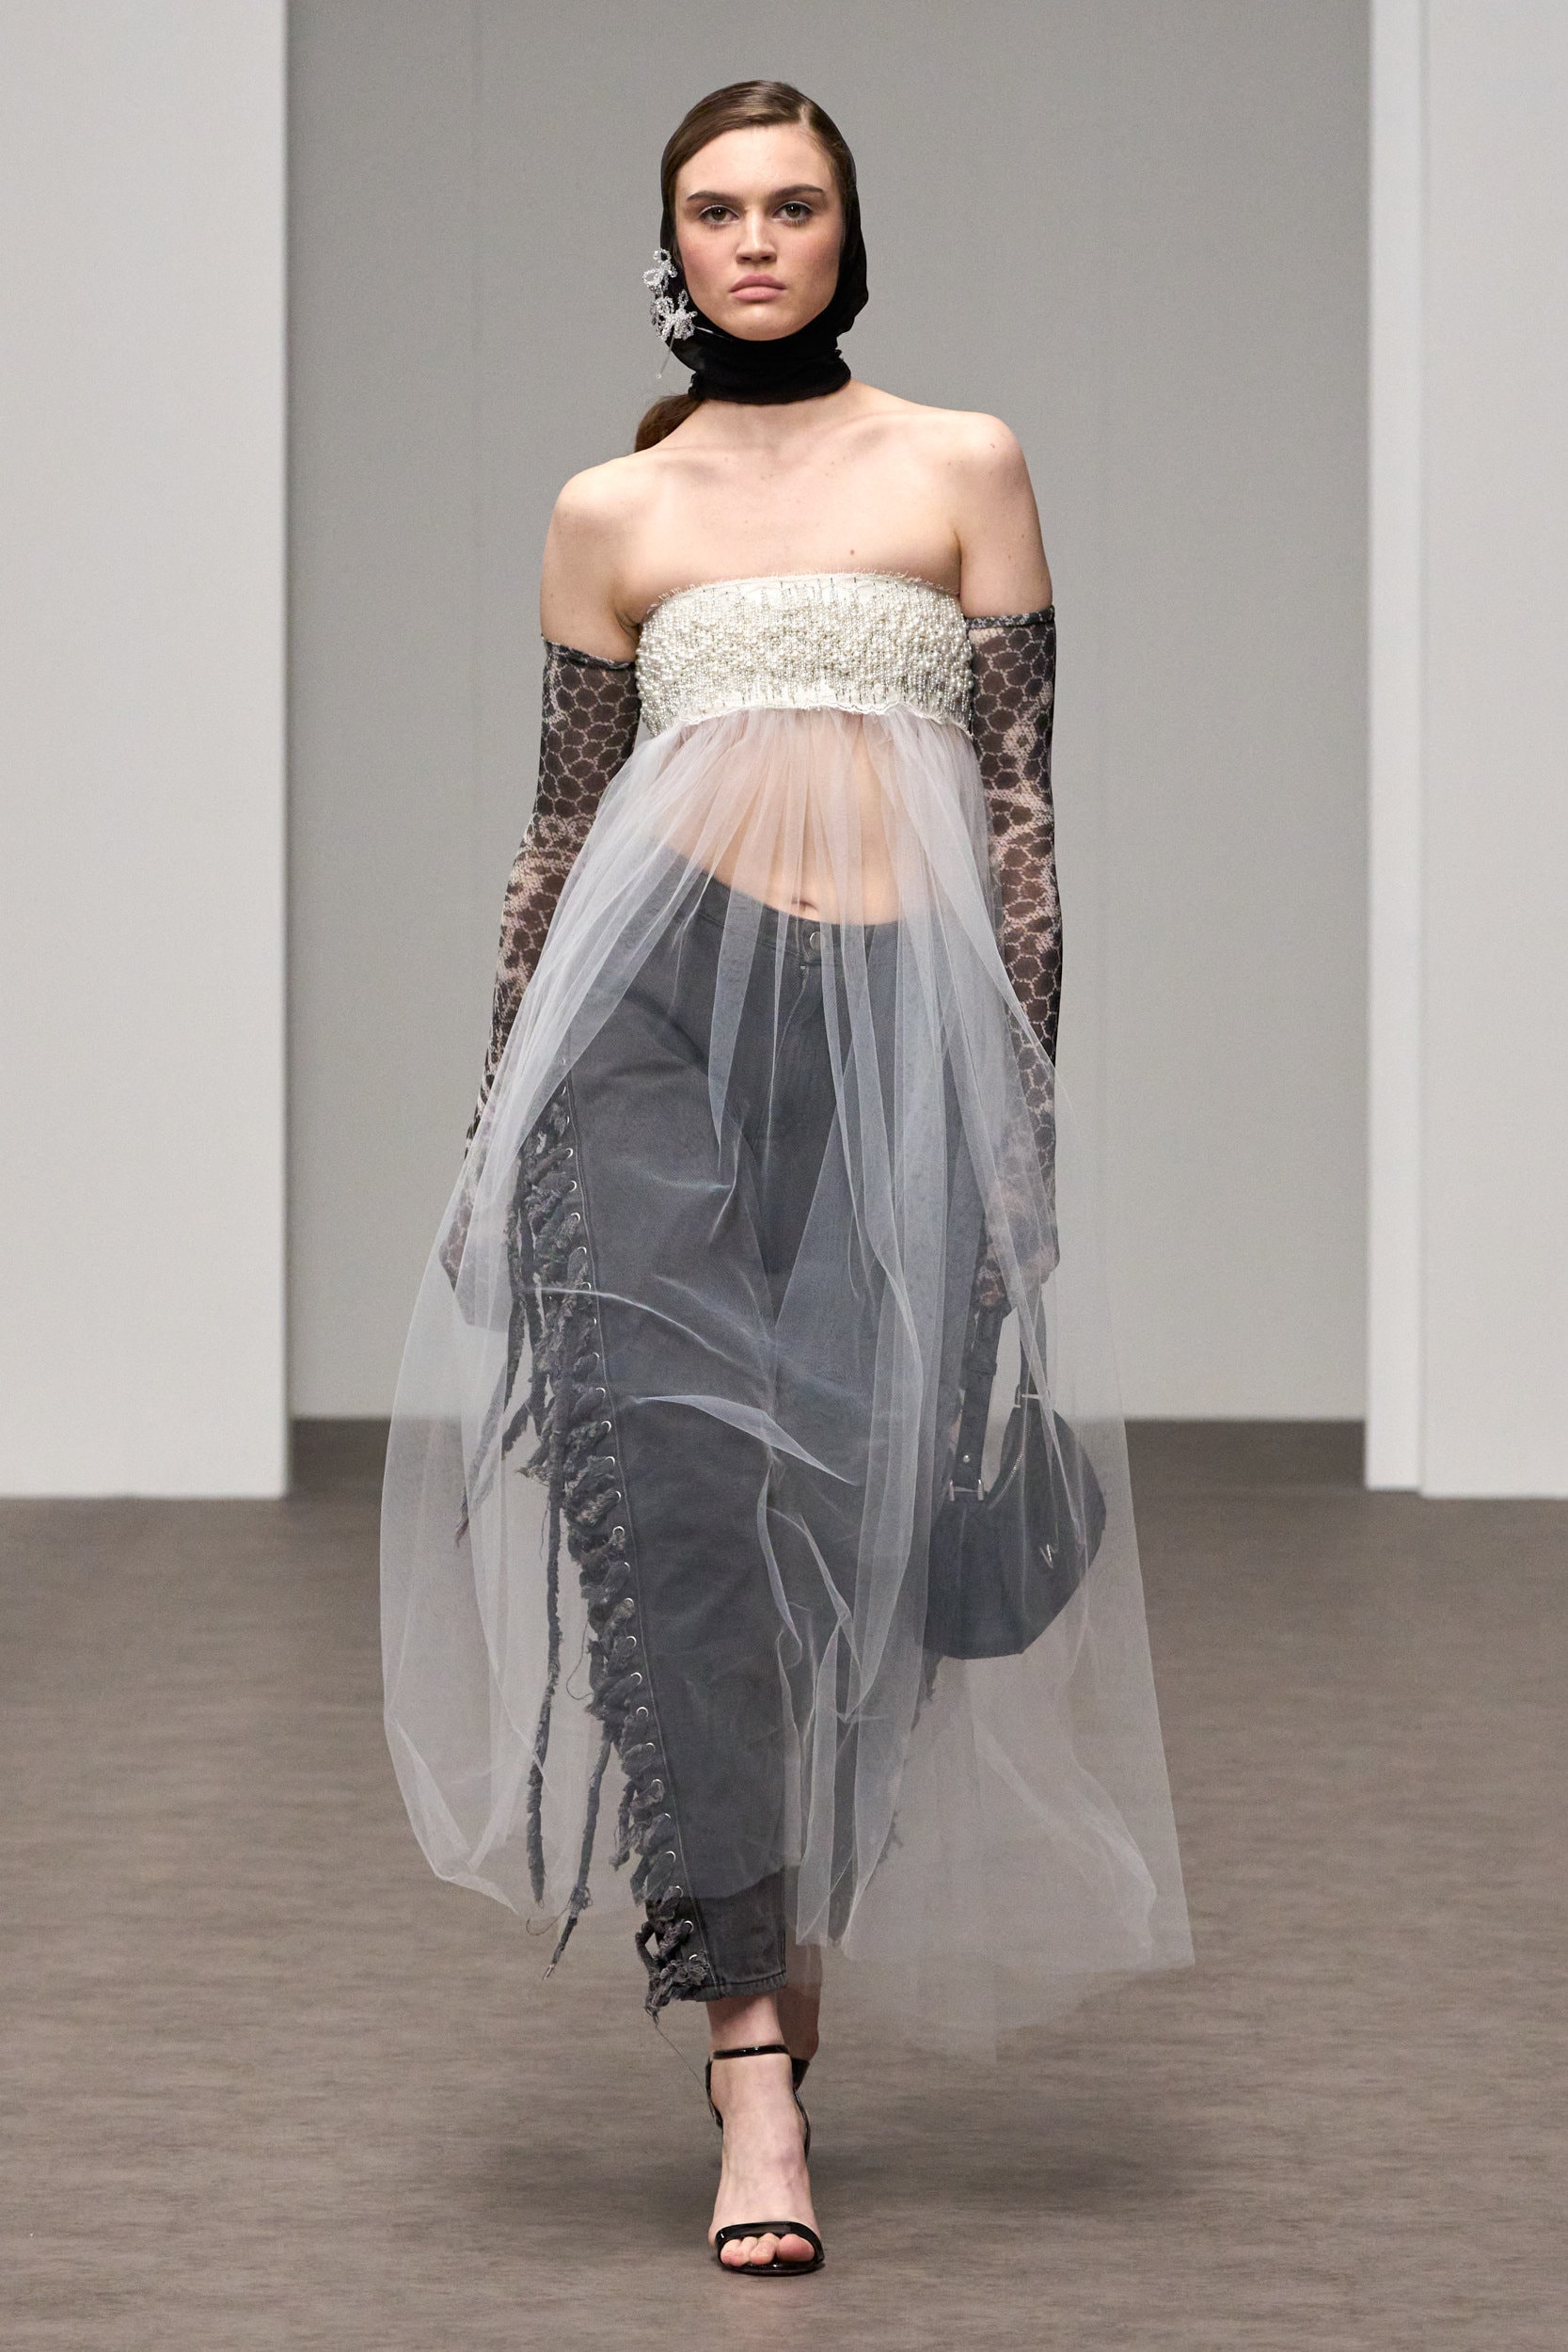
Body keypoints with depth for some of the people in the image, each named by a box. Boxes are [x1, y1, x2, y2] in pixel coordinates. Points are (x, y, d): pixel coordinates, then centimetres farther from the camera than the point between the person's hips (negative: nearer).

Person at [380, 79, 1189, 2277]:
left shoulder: (964, 467, 12)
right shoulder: (611, 511, 14)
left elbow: (1021, 795, 9)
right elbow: (562, 816, 16)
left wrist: (1024, 1098, 2)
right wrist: (503, 1106, 11)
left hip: (897, 1014, 0)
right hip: (656, 997, 0)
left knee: (873, 1493, -1)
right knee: (668, 1476, -13)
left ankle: (775, 1913, 25)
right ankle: (755, 2046, -14)